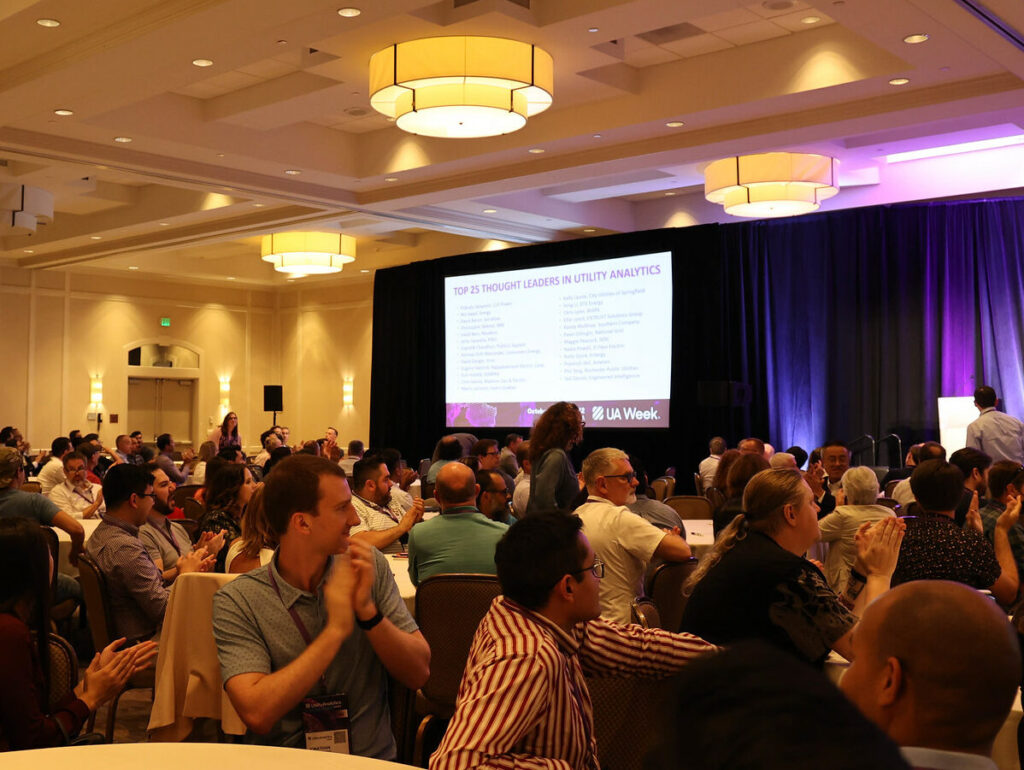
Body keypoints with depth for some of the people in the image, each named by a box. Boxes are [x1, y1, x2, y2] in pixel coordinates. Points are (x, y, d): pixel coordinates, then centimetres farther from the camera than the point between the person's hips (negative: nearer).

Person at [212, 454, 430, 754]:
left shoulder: (370, 566, 1)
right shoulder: (236, 602, -8)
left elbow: (418, 674, -1)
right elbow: (257, 713, -19)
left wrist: (368, 611, -16)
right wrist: (336, 630, -18)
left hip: (373, 755, 2)